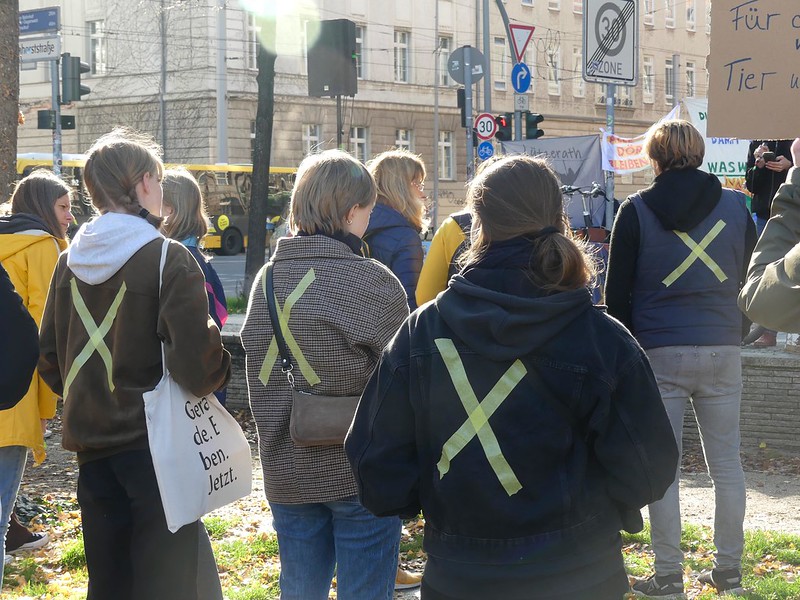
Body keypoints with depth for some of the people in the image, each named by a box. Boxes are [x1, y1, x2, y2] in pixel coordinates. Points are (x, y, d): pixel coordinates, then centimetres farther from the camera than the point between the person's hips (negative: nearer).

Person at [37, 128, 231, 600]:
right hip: (154, 442, -6)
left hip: (92, 445, 6)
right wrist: (222, 367, 2)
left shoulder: (70, 262, 5)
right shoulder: (169, 259, -13)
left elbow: (50, 361, 10)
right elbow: (197, 365, -19)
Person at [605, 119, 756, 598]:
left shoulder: (637, 211, -3)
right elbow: (750, 276, 12)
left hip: (660, 352, -2)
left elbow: (618, 290, 0)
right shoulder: (736, 206, 4)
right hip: (723, 352, 3)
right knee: (726, 463, 10)